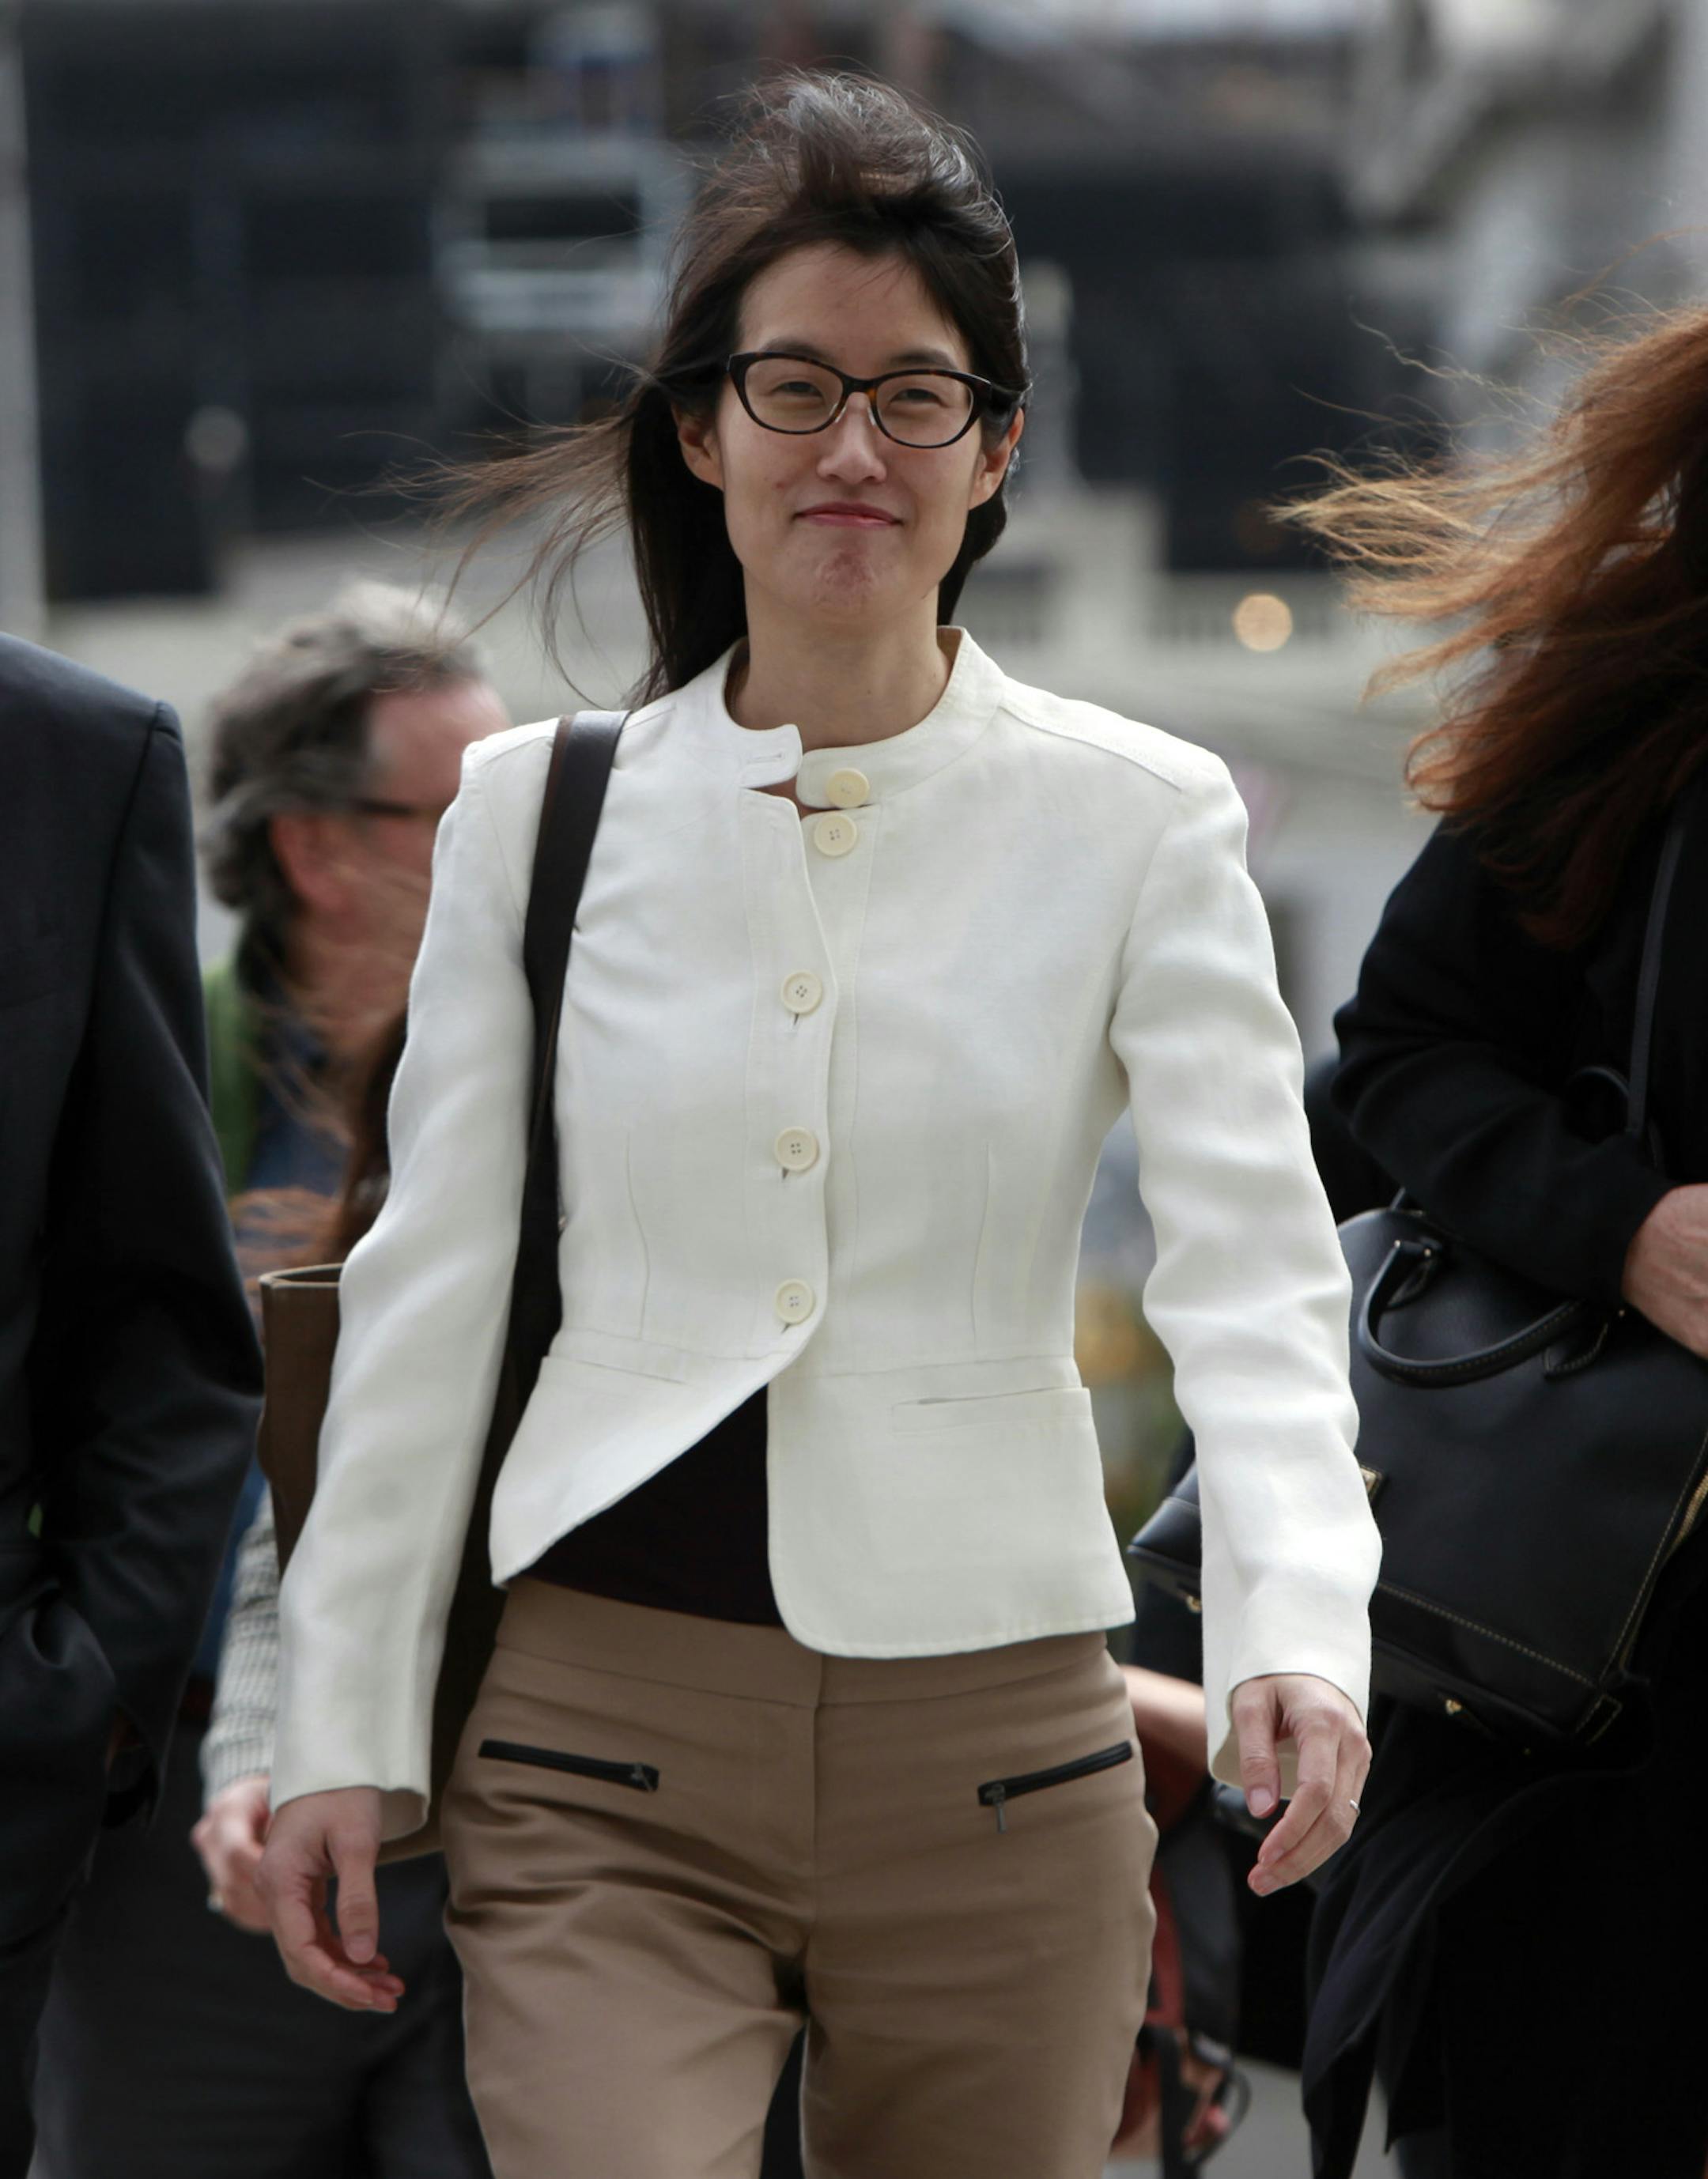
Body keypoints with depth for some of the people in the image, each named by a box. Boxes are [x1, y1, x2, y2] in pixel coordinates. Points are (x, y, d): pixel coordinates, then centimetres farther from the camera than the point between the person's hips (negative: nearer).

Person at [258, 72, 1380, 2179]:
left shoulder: (1141, 821, 1)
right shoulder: (534, 809, 5)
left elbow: (1255, 1268, -10)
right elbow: (428, 1290, 8)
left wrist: (1295, 1631, -27)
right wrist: (343, 1728, 4)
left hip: (993, 1748, 0)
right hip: (605, 1739, 0)